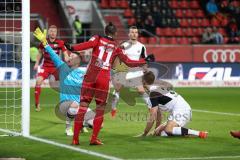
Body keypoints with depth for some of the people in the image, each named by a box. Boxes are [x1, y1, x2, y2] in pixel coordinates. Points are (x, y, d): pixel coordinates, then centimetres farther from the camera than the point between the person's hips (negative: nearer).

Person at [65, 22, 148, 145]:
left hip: (90, 78, 0)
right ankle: (94, 139, 4)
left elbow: (88, 44, -15)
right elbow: (129, 63, 16)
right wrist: (145, 61, 29)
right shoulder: (116, 48, 11)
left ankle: (75, 139, 0)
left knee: (83, 107, 1)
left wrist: (72, 48, -27)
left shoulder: (97, 39, 7)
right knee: (100, 110, 10)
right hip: (104, 80, 0)